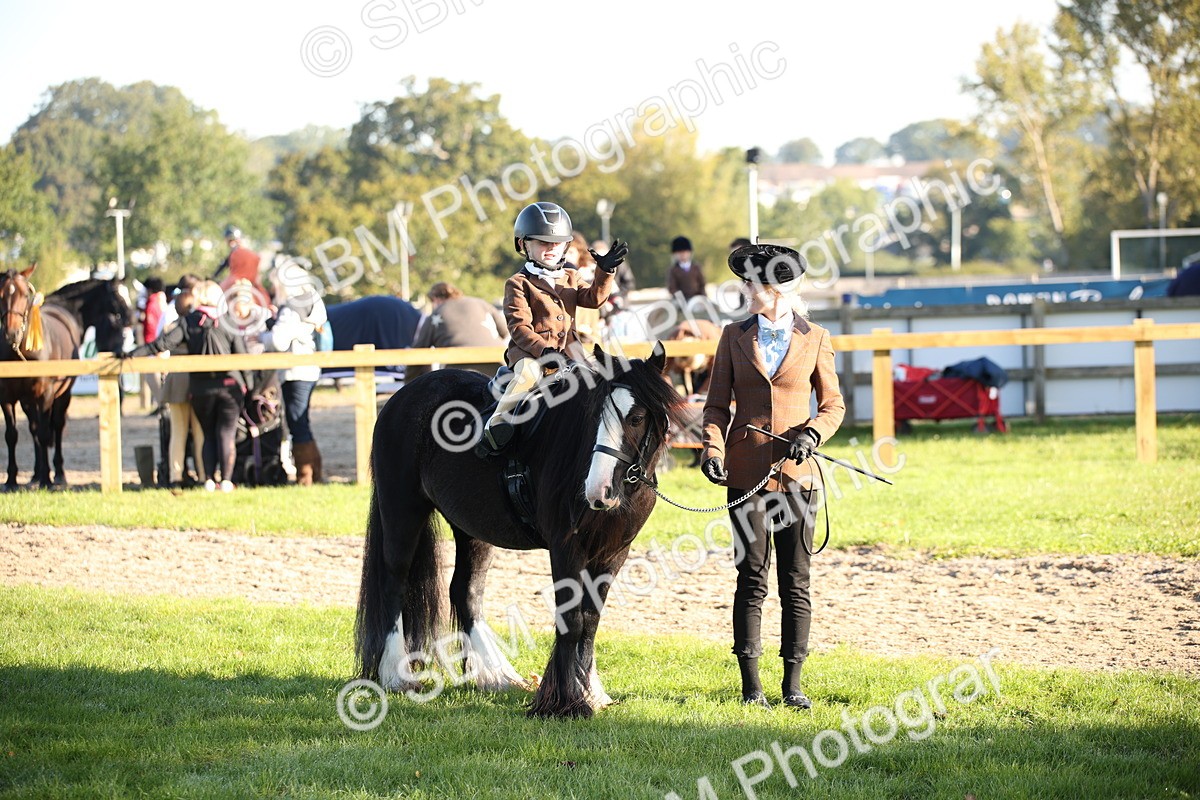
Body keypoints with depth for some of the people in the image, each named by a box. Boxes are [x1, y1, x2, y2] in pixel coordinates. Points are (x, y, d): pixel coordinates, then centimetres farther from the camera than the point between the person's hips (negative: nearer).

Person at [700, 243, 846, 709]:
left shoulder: (814, 339, 4)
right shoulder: (735, 337, 6)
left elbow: (833, 404, 8)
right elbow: (717, 403, 5)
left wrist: (811, 434, -11)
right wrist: (712, 448, -12)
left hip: (797, 472, 0)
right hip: (747, 472, 0)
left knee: (795, 580, 3)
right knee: (752, 576, -1)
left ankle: (793, 683, 9)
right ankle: (750, 683, 4)